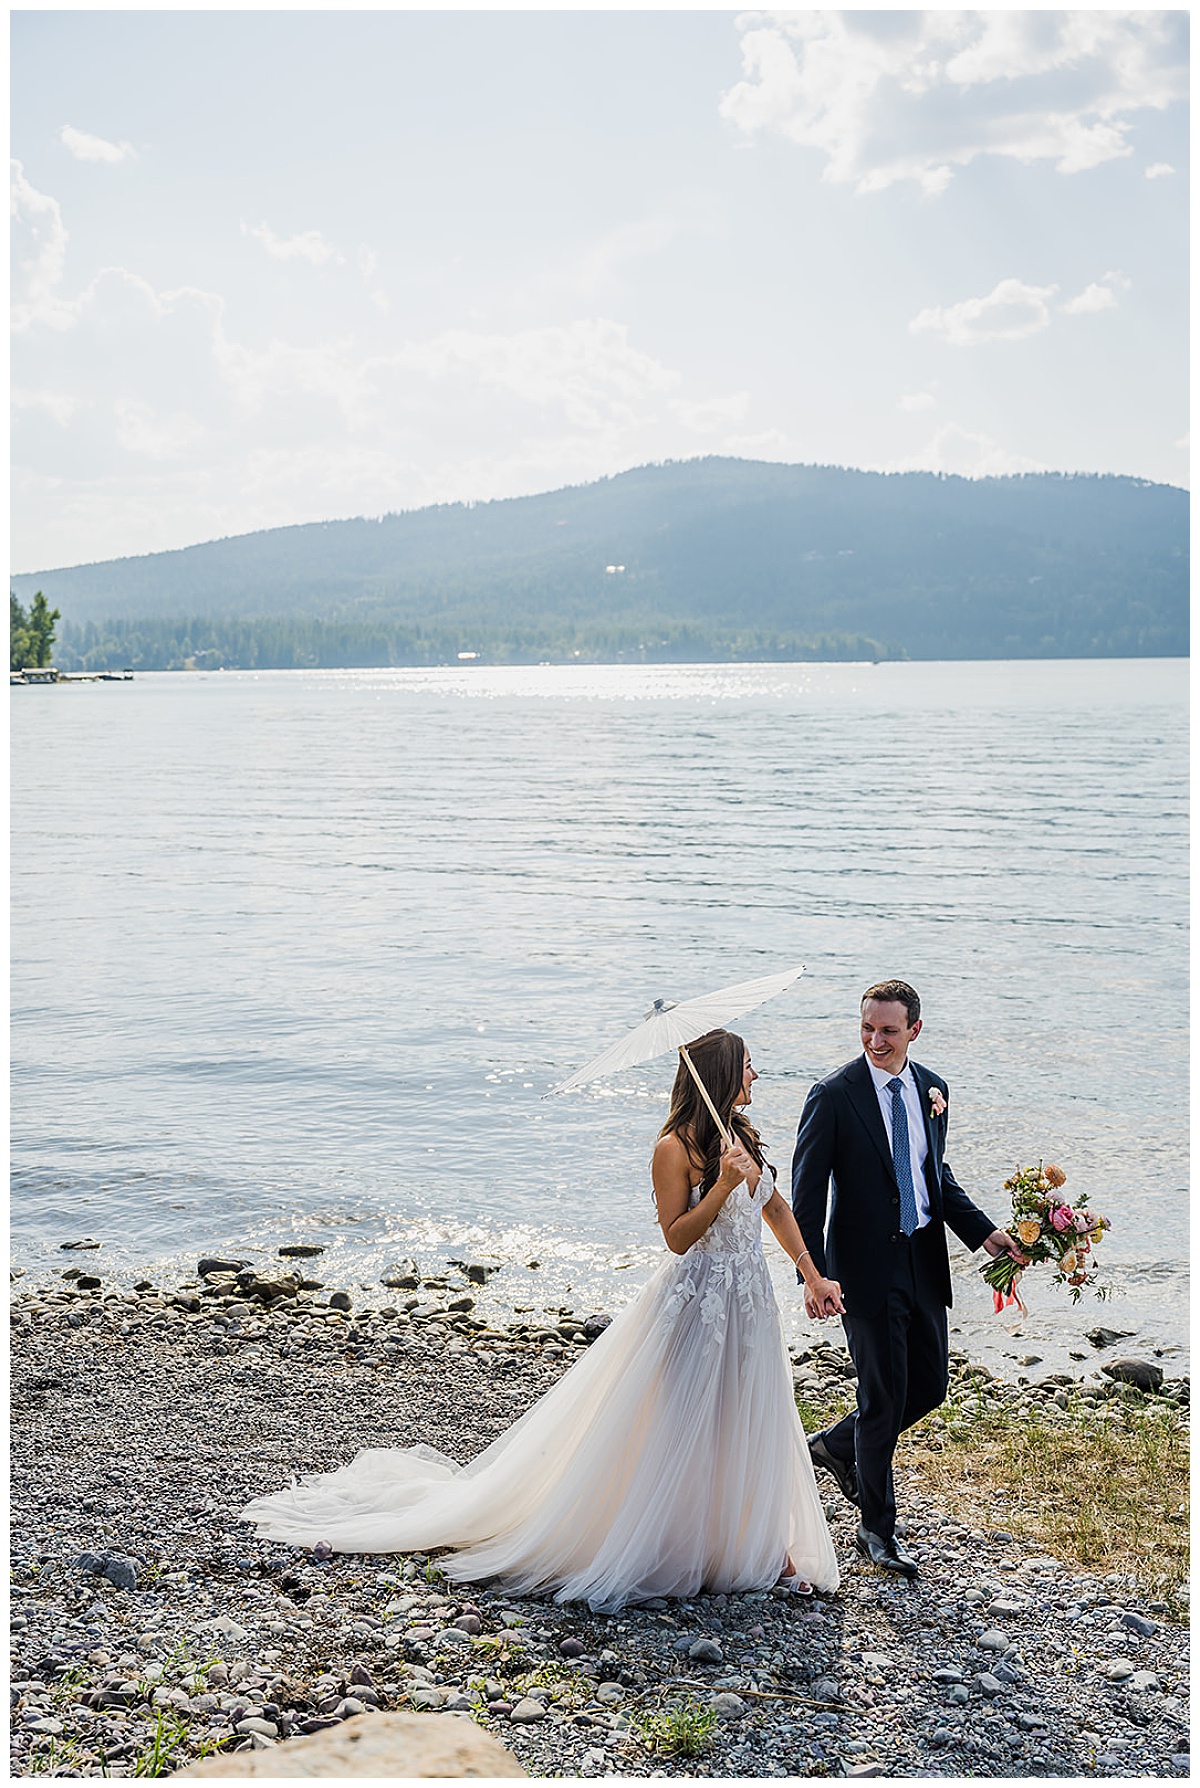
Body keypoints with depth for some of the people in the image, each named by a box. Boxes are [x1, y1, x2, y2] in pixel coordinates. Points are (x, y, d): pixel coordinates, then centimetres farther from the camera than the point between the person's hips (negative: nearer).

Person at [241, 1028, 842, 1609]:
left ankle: (763, 1543, 25)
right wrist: (722, 1186, -28)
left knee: (751, 1427, 13)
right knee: (668, 1431, -1)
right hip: (694, 1303, -7)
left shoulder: (741, 1134, 8)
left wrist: (811, 1273, 13)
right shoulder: (676, 1148, -15)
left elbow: (776, 1206, 17)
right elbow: (677, 1236, -18)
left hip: (748, 1300, 7)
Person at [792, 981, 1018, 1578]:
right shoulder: (835, 1095, -13)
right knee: (885, 1398, 1)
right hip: (868, 1267, -6)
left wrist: (983, 1231, 4)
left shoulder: (930, 1088, 5)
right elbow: (807, 1192, -12)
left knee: (931, 1384, 12)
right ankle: (876, 1530, 17)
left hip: (924, 1260, 6)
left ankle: (836, 1445, 37)